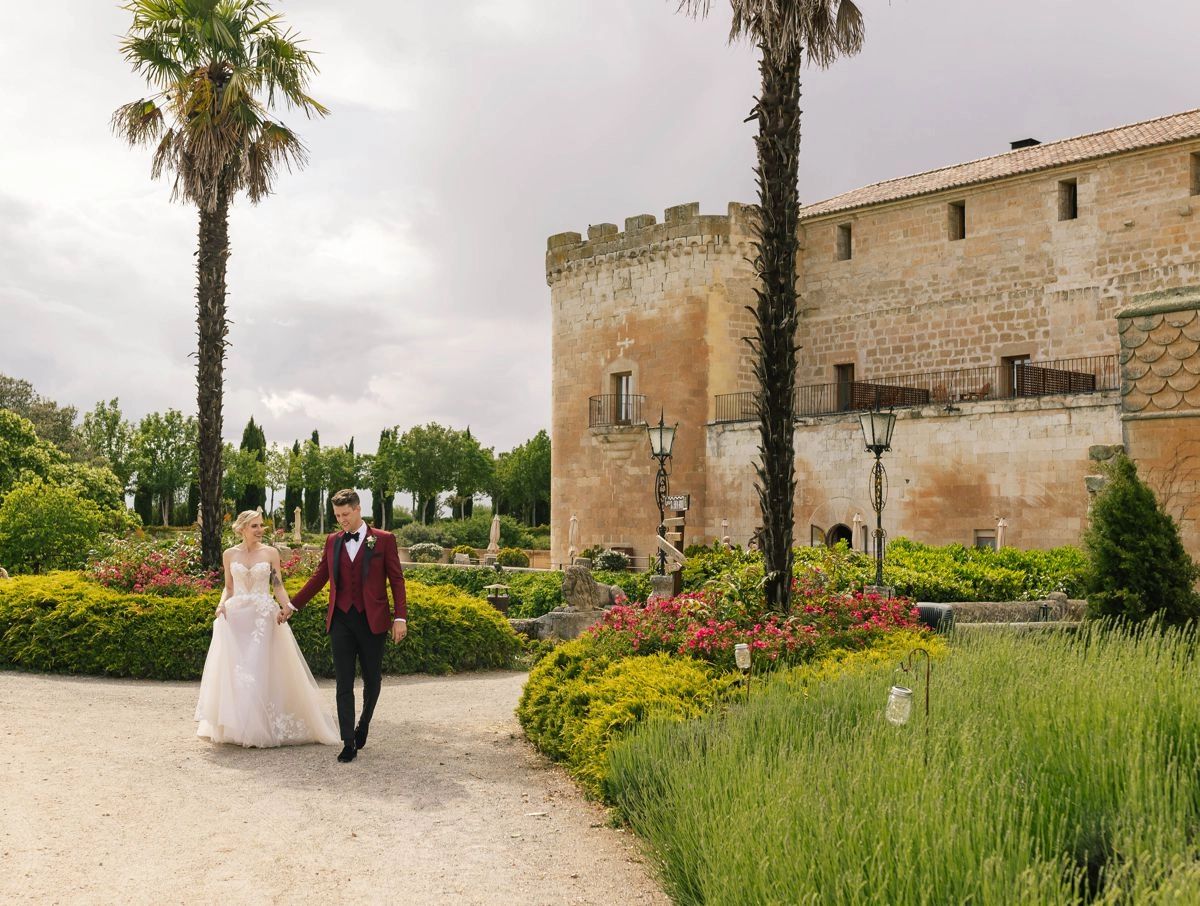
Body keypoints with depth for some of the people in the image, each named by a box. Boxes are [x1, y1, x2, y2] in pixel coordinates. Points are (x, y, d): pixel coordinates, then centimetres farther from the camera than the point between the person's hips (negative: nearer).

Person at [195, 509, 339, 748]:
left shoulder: (271, 553, 2)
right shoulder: (230, 554, 7)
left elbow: (278, 586, 4)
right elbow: (228, 587, 14)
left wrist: (286, 605, -15)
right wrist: (222, 603, -6)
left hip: (264, 617, -2)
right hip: (235, 617, 2)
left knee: (262, 670, -5)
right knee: (233, 671, 1)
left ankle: (263, 728, 5)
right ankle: (236, 726, 12)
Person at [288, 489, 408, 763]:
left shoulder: (384, 540, -1)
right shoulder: (332, 541, 10)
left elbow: (396, 579, -1)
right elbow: (319, 578, 17)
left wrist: (400, 617, -8)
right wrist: (292, 605, 16)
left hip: (372, 620, -2)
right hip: (341, 620, 2)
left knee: (372, 679, 9)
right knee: (344, 684, 1)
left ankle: (363, 723, 36)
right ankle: (348, 743, 5)